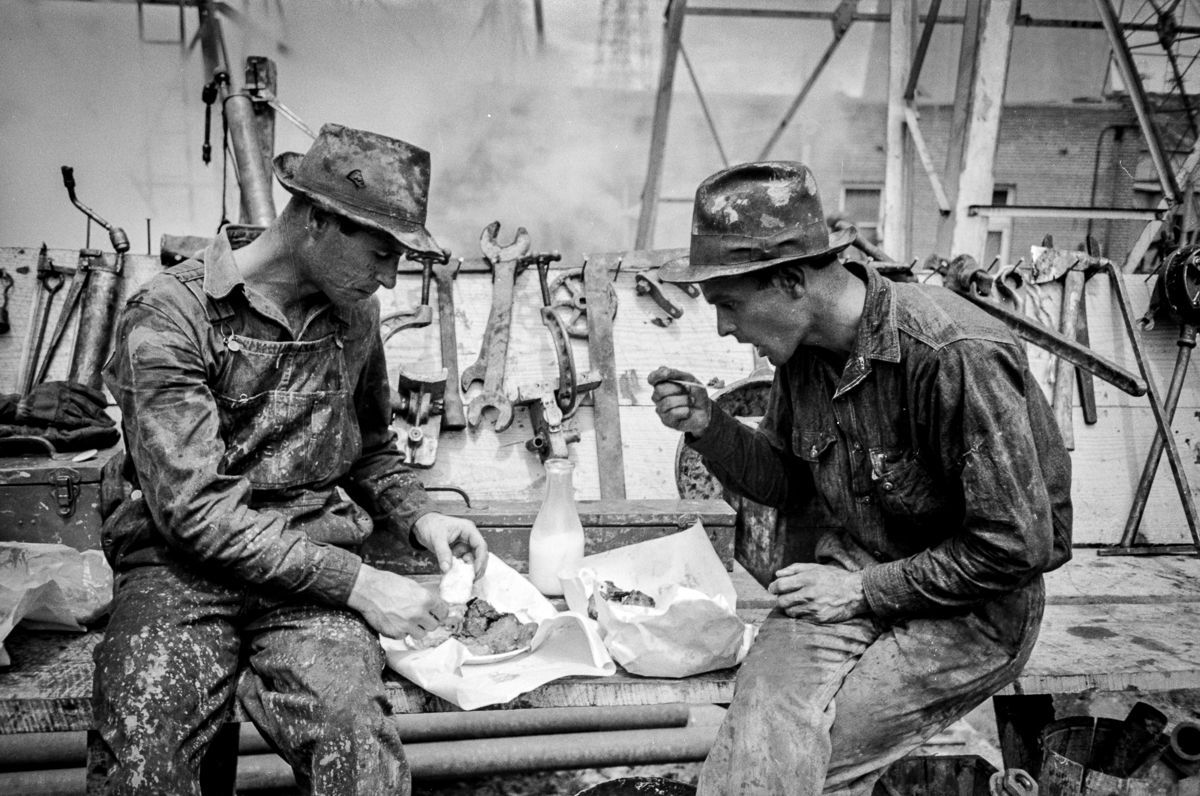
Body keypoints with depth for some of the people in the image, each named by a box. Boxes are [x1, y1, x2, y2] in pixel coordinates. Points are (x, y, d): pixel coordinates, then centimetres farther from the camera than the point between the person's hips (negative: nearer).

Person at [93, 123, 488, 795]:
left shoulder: (355, 312, 9)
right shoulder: (169, 314, -8)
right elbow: (193, 506, -14)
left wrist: (420, 517, 4)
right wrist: (354, 581, -17)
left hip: (315, 569, 3)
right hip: (181, 566, -2)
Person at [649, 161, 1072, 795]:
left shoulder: (955, 356, -26)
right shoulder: (804, 347, -3)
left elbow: (1016, 546, -21)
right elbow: (786, 483, 11)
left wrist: (864, 590, -17)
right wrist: (709, 428, -7)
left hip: (971, 608, -5)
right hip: (854, 574, 5)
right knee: (763, 728, -20)